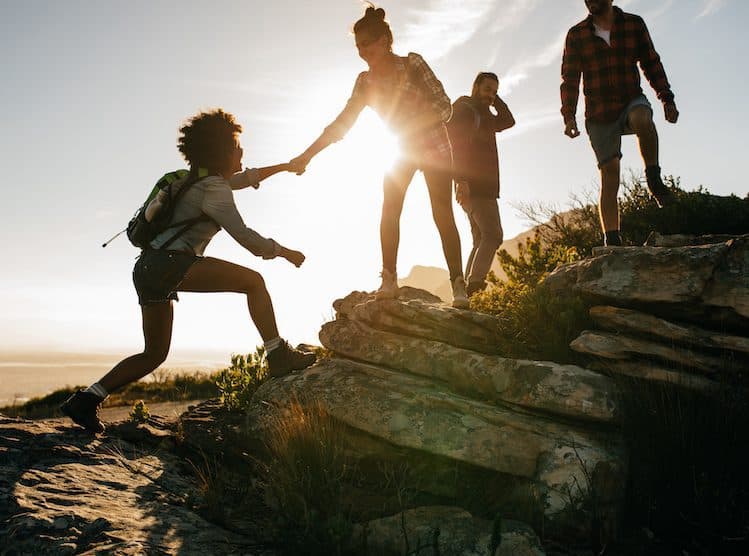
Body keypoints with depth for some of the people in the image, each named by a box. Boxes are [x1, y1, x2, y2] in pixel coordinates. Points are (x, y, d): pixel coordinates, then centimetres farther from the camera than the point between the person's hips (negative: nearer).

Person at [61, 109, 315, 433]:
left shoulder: (204, 178, 23)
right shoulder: (213, 188, -5)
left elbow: (244, 178, 41)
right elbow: (243, 236, -11)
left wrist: (283, 166, 46)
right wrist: (283, 252, 1)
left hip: (148, 269, 10)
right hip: (169, 263, -10)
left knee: (154, 354, 14)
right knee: (253, 281, -7)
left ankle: (86, 399, 9)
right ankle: (278, 356, -11)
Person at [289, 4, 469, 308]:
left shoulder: (412, 63, -18)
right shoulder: (365, 81, -5)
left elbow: (443, 105, -19)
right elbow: (342, 122, -5)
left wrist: (412, 125, -33)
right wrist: (307, 155, -12)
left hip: (434, 148, -4)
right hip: (403, 150, 4)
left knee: (442, 214, -11)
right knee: (389, 211, -10)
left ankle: (458, 285, -8)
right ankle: (389, 280, -5)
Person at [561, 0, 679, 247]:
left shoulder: (634, 24, 7)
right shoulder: (577, 35, 5)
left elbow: (651, 63, 11)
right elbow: (570, 78, 2)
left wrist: (667, 99, 4)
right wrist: (568, 116, -9)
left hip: (631, 101, 0)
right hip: (599, 114, 0)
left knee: (641, 118, -37)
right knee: (609, 175, -8)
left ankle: (654, 180, -18)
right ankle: (612, 240, -7)